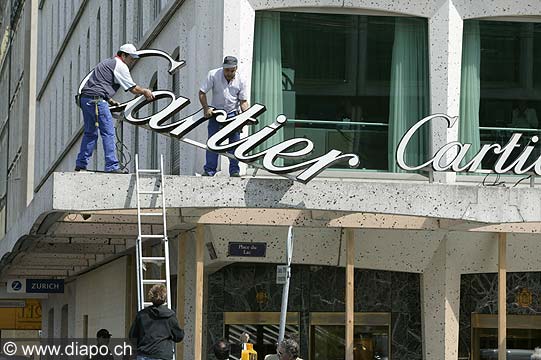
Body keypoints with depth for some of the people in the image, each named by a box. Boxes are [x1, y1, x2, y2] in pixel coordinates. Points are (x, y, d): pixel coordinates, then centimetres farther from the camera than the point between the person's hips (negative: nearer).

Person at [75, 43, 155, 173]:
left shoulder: (106, 62, 26)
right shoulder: (120, 66, -2)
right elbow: (133, 89, -2)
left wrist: (109, 100, 29)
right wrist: (145, 91, 16)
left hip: (84, 98, 9)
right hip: (97, 100, -9)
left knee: (90, 133, 16)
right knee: (108, 133, -7)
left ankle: (81, 164, 15)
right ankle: (111, 166, -10)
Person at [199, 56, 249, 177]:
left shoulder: (240, 81, -7)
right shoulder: (213, 75, -13)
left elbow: (243, 101, -2)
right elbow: (202, 93, -9)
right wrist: (206, 108, -21)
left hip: (233, 114, 1)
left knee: (235, 142, -4)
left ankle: (234, 170, 1)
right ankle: (209, 170, -2)